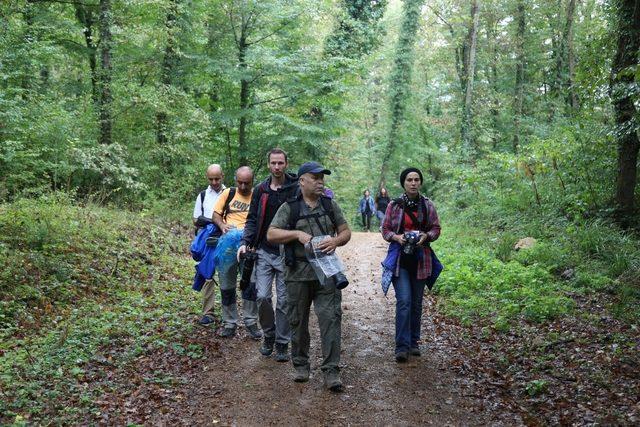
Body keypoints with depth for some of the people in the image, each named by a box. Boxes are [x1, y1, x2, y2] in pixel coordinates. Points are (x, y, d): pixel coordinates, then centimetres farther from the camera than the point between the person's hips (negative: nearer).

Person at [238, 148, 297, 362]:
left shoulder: (296, 189, -3)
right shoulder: (260, 190, 7)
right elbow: (252, 219, 12)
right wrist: (245, 242, -2)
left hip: (287, 253, -2)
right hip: (264, 252, 2)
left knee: (284, 300, 4)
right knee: (262, 296, -4)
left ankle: (282, 343, 17)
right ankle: (268, 335, 20)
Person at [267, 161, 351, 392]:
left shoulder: (330, 205, 10)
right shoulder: (289, 208, 1)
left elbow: (346, 232, 12)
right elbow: (271, 235, -4)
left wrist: (336, 240, -10)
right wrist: (297, 234, -17)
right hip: (298, 274, -1)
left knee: (331, 318, -6)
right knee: (298, 321, 8)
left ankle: (331, 371, -2)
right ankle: (301, 365, 25)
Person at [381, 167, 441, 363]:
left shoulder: (428, 205, 3)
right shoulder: (394, 205, -1)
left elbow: (436, 228, 8)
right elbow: (385, 229, 4)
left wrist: (426, 236, -12)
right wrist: (396, 237, -16)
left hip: (420, 259, 2)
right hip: (400, 259, -2)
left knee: (416, 302, 11)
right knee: (404, 301, -12)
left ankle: (413, 342, 24)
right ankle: (402, 346, -8)